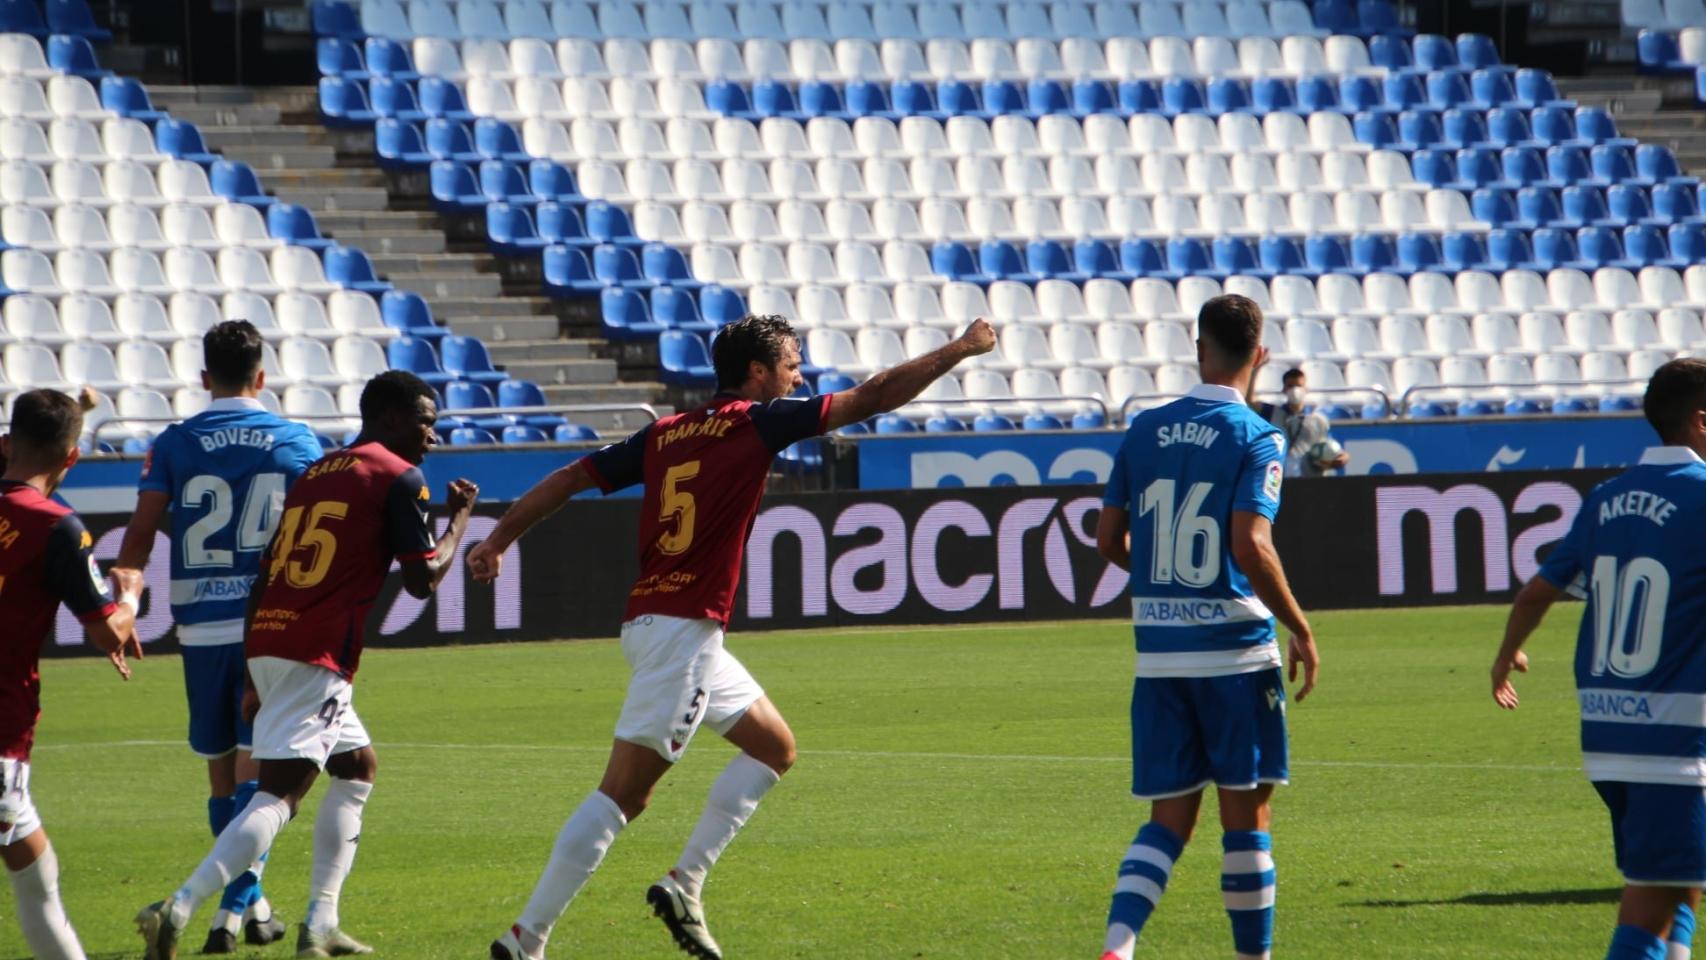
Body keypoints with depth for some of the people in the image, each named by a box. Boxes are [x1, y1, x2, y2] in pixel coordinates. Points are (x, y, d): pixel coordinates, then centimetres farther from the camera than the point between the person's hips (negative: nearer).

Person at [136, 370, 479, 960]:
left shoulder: (315, 473, 20)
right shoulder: (399, 478, -1)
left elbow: (264, 574, 19)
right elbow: (423, 579, -2)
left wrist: (255, 678, 22)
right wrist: (460, 518, 14)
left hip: (266, 642, 9)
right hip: (316, 658, -9)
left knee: (356, 766, 22)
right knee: (279, 794, -12)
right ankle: (179, 911, -25)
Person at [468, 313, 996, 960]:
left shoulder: (665, 434, 13)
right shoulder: (756, 423, -5)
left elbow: (571, 478, 11)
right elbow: (873, 397, -3)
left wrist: (498, 541, 15)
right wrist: (959, 350, 6)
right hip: (680, 632, -9)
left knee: (774, 747, 16)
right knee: (623, 793, -9)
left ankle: (684, 884, 9)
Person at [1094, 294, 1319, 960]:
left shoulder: (1145, 431, 6)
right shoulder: (1256, 439, -9)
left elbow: (1109, 541, 10)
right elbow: (1251, 549, -19)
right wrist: (1301, 631, -8)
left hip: (1158, 650, 4)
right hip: (1235, 649, -4)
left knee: (1169, 821, 8)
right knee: (1246, 816, 6)